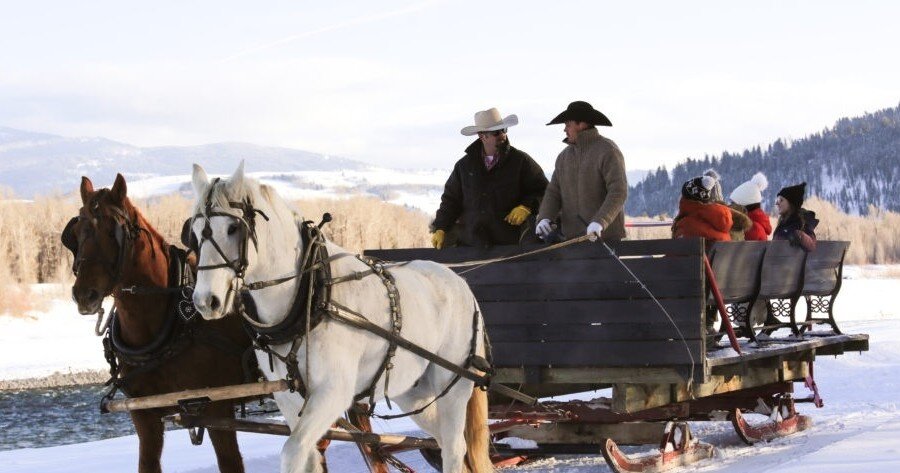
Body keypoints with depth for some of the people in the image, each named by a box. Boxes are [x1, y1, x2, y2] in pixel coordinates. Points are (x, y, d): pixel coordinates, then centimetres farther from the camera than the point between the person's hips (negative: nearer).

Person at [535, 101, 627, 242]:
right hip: (571, 238, 6)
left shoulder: (608, 151, -7)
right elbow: (553, 192, 10)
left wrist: (600, 222, -30)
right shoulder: (564, 156, 14)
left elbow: (618, 191, -17)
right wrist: (544, 218, -11)